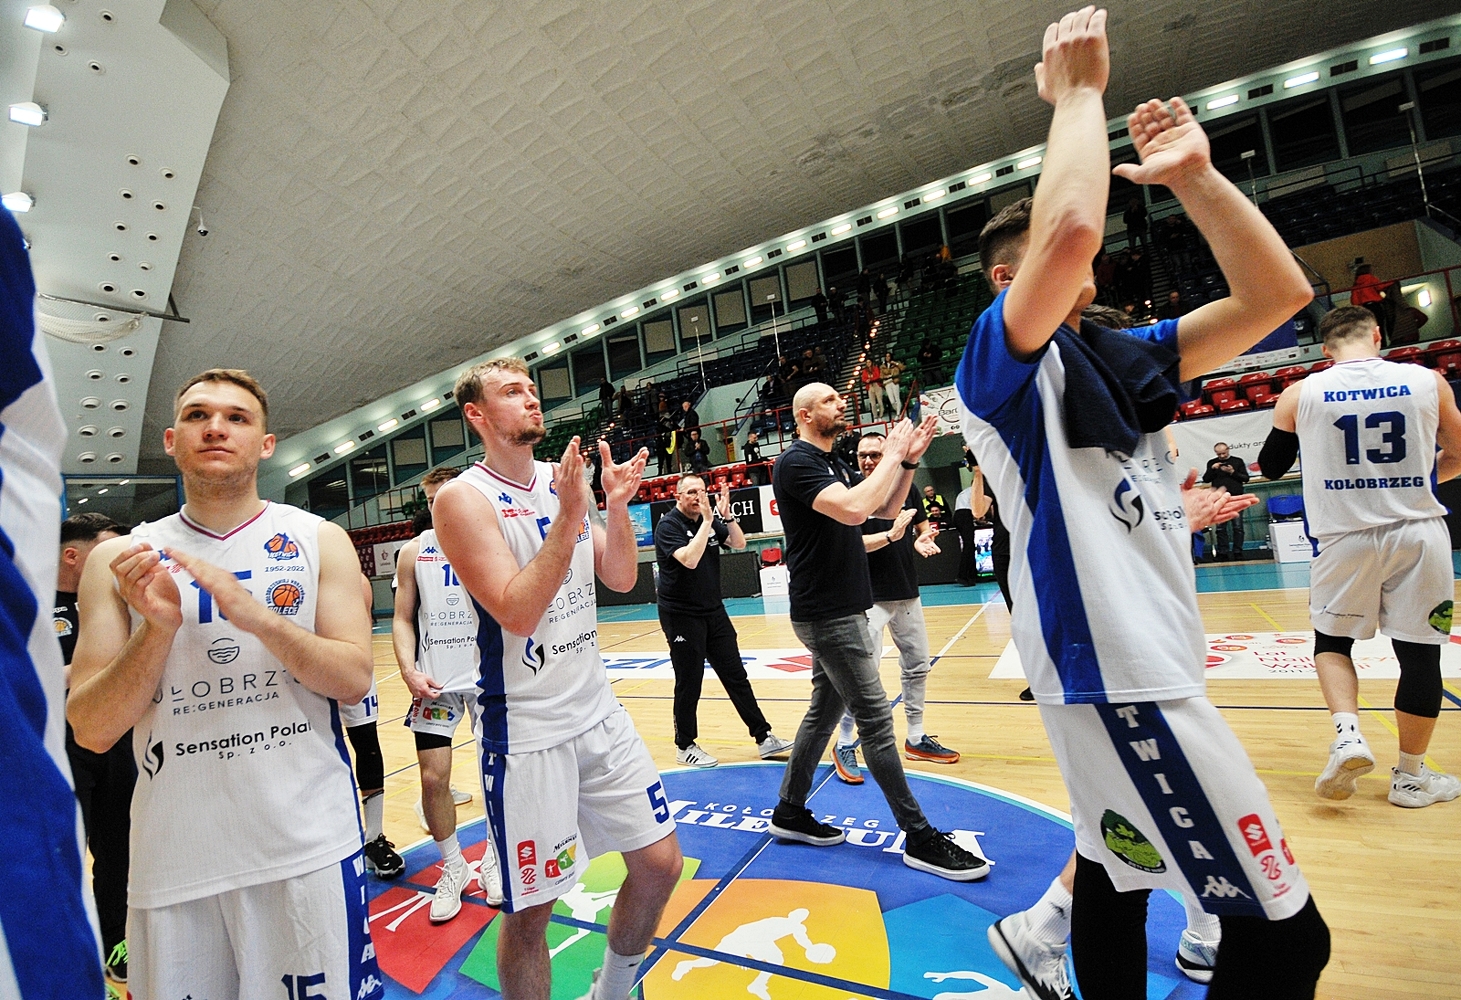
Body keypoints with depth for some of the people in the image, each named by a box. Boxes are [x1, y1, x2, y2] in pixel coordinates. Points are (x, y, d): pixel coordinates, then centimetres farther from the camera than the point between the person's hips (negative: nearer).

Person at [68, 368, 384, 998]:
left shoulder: (319, 540, -1)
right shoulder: (119, 561, 3)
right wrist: (158, 626, -17)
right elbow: (93, 731, -1)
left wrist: (255, 615, -22)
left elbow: (353, 680, -9)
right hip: (171, 858, 2)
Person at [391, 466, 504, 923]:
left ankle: (494, 859, 30)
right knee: (433, 777, 2)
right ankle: (453, 867, 26)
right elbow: (403, 618, 7)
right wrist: (409, 670, -7)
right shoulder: (413, 551, 4)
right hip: (435, 679, 1)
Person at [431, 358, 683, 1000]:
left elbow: (622, 580, 5)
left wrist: (617, 506, -9)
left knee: (660, 864, 14)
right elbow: (517, 613, -21)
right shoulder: (463, 498, -12)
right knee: (531, 909, 8)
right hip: (527, 731, -6)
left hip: (599, 711, 6)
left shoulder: (563, 478, 6)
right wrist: (569, 517, -25)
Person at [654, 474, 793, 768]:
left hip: (713, 611, 6)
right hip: (681, 615, -6)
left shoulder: (710, 519, 7)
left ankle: (764, 738, 15)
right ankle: (685, 746, 20)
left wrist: (726, 514, -10)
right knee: (689, 684, 2)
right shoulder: (668, 525, -13)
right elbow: (690, 559, -28)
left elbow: (739, 544, 3)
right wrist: (707, 520, -25)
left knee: (736, 677, 9)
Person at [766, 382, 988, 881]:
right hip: (827, 614, -10)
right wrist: (892, 455, -16)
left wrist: (908, 460, 2)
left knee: (824, 711, 15)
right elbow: (853, 510, -29)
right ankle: (919, 838, 8)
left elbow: (886, 509, 16)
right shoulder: (796, 462, -14)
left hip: (842, 610, 10)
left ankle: (790, 811, 29)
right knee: (875, 718, -4)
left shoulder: (835, 463, 16)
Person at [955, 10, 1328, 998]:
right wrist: (1080, 89, -11)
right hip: (1113, 667, -9)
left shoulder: (1121, 354, 14)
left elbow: (1278, 294, 9)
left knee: (1120, 876, 20)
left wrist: (1194, 172, 4)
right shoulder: (1001, 358, -9)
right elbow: (1069, 228, -28)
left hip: (1143, 661, 9)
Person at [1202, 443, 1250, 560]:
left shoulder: (1238, 461, 8)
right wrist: (1212, 469, -8)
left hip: (1236, 498, -1)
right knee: (1220, 527, 1)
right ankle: (1223, 552, 4)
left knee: (1237, 526, -1)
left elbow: (1245, 478, 4)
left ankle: (1237, 551, 4)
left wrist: (1233, 472, -11)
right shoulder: (1212, 463, 11)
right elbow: (1206, 479, 7)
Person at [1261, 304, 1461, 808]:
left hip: (1343, 538, -1)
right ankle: (1411, 776, 20)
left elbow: (1270, 467, 8)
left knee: (1331, 639, 18)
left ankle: (1347, 732, -2)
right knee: (1420, 651, 10)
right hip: (1417, 532, 1)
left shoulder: (1299, 394, -3)